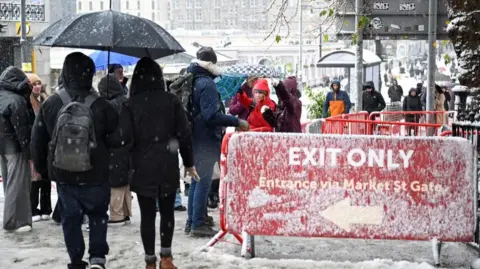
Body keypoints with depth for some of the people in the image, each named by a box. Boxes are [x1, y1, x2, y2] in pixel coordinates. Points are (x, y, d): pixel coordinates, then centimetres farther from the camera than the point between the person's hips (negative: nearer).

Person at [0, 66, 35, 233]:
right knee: (17, 184, -4)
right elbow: (21, 128, -19)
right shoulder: (16, 100, -18)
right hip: (15, 146, -9)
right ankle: (14, 222, -3)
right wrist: (28, 150, -14)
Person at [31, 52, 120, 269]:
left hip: (63, 176, 2)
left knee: (70, 219, 15)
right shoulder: (101, 106, -14)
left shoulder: (50, 105, -6)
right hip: (95, 177, -2)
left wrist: (42, 169, 16)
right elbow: (119, 138, -8)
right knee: (98, 215, 16)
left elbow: (37, 142, 2)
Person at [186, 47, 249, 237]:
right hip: (206, 141, -9)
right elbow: (212, 115, -25)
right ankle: (198, 224, 0)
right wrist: (237, 122, -21)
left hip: (195, 139, 9)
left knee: (196, 180, 16)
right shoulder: (206, 83, -17)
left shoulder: (191, 81, 12)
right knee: (204, 182, -3)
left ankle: (192, 221, 22)